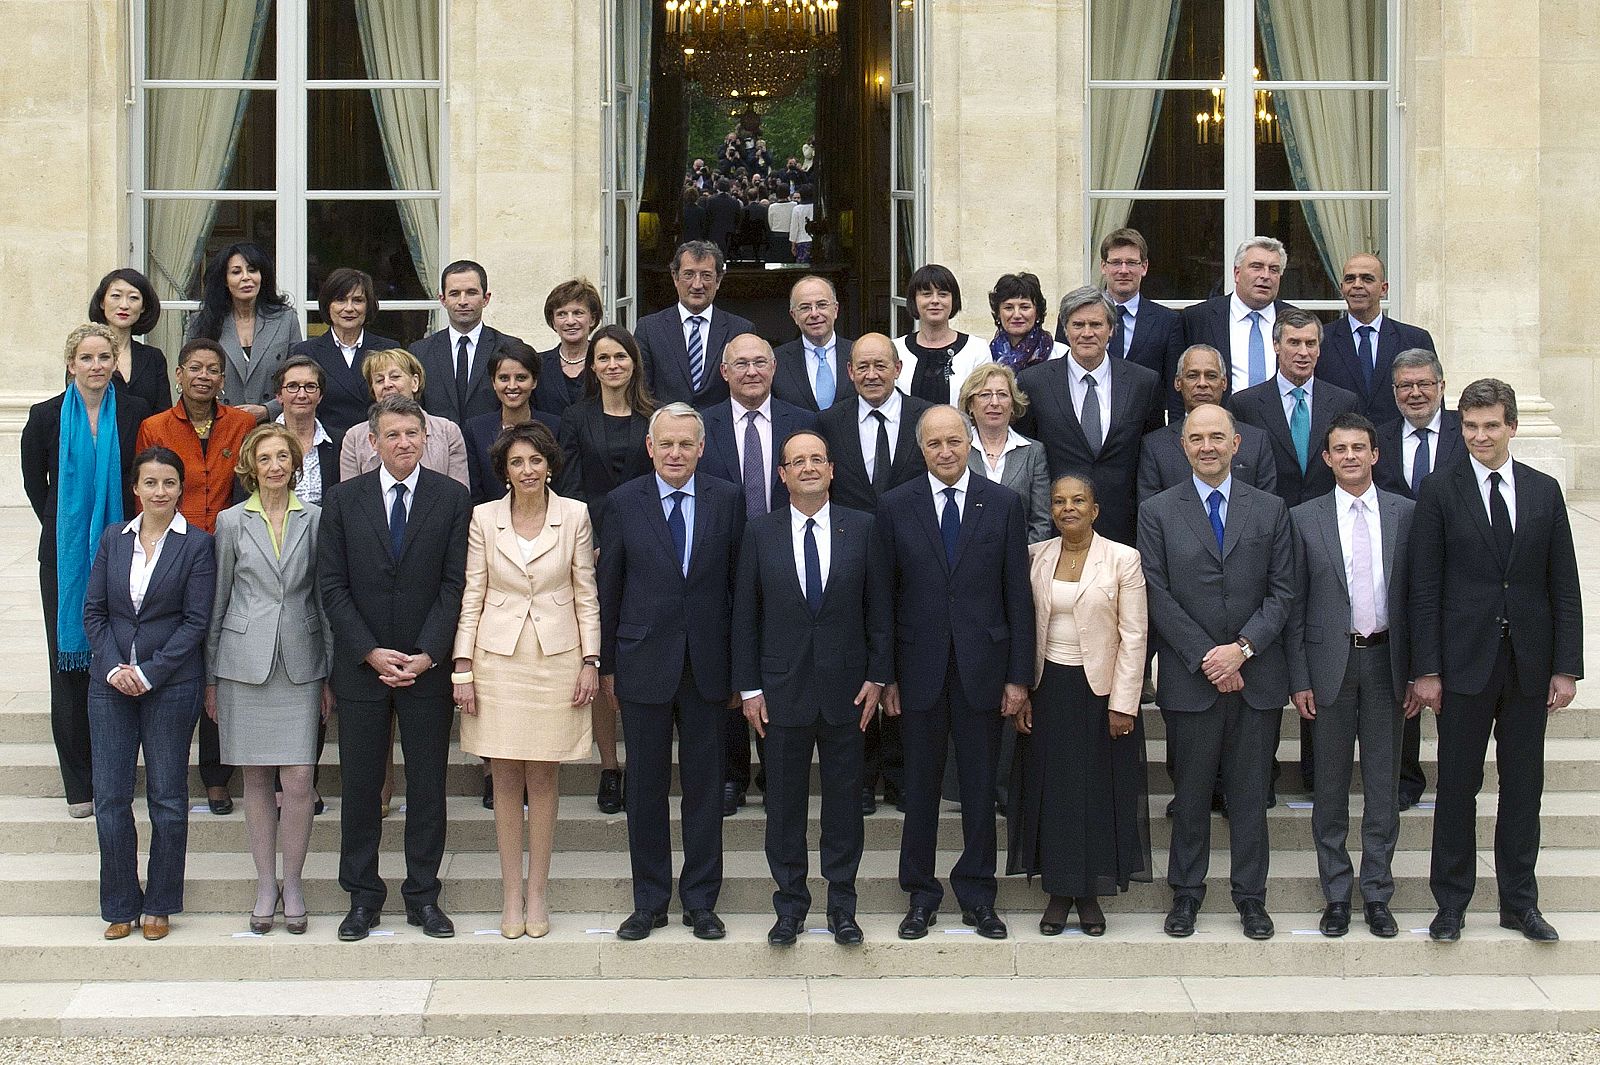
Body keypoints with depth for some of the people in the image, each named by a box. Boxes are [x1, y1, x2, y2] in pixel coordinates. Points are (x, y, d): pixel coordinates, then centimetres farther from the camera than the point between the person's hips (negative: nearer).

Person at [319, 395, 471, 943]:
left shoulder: (451, 498, 1)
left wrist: (425, 655, -11)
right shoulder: (343, 500, 3)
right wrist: (371, 652, -9)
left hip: (427, 666, 0)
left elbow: (455, 583, -2)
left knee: (427, 785, 5)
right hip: (360, 666, 1)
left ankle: (423, 895, 15)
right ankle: (362, 897, 15)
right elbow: (332, 585, 1)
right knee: (360, 785, 5)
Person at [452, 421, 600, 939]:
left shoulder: (574, 515, 1)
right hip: (498, 658, 0)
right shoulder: (484, 517, 2)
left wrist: (590, 661, -1)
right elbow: (472, 595, 4)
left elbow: (586, 594, 4)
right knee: (506, 778, 4)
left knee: (543, 778, 4)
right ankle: (510, 892, 12)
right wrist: (463, 667, -2)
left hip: (556, 658, 0)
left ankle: (536, 892, 13)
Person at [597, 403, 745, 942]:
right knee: (645, 788, 7)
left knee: (705, 786, 7)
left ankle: (701, 901, 17)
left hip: (707, 664, 0)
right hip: (644, 664, 0)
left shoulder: (726, 499, 2)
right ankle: (649, 901, 18)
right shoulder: (624, 502, 0)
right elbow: (609, 589, 4)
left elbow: (737, 583, 4)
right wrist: (607, 664, 3)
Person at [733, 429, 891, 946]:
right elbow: (745, 613, 2)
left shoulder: (862, 528, 2)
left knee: (844, 797, 6)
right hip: (782, 688, 0)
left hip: (846, 687, 0)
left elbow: (879, 606, 4)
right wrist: (748, 687, -2)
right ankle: (790, 905, 16)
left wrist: (877, 675, -2)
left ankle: (842, 904, 16)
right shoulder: (760, 531, 2)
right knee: (784, 801, 5)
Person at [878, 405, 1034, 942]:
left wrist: (1019, 674, -2)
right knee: (920, 786, 7)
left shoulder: (1003, 504, 2)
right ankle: (921, 895, 19)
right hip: (919, 669, 0)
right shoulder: (895, 508, 2)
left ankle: (977, 895, 19)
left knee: (980, 787, 7)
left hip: (982, 666, 0)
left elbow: (1018, 594, 2)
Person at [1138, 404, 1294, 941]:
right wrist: (1205, 657, -11)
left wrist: (1241, 648, -10)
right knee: (1191, 792, 6)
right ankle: (1186, 892, 17)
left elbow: (1282, 591, 3)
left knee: (1250, 792, 6)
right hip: (1189, 677, -1)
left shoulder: (1270, 509, 7)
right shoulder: (1158, 512, 3)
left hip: (1255, 675, 1)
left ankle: (1251, 895, 16)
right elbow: (1158, 596, -3)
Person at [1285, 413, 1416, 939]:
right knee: (1330, 783, 5)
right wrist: (1299, 679, -4)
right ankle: (1336, 893, 15)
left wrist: (1418, 673, 0)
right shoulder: (1304, 519, 2)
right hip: (1330, 663, 0)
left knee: (1383, 782, 6)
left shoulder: (1405, 514, 3)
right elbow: (1294, 605, 2)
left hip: (1386, 661, 1)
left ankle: (1377, 893, 16)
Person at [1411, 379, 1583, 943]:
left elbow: (1564, 587, 7)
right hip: (1465, 663, -2)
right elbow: (1425, 589, -3)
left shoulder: (1544, 492, 7)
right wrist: (1426, 669, -8)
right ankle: (1451, 903, 14)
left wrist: (1566, 667, 1)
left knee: (1524, 788, 9)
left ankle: (1520, 903, 20)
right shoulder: (1440, 491, -1)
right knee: (1458, 786, 4)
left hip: (1528, 664, 3)